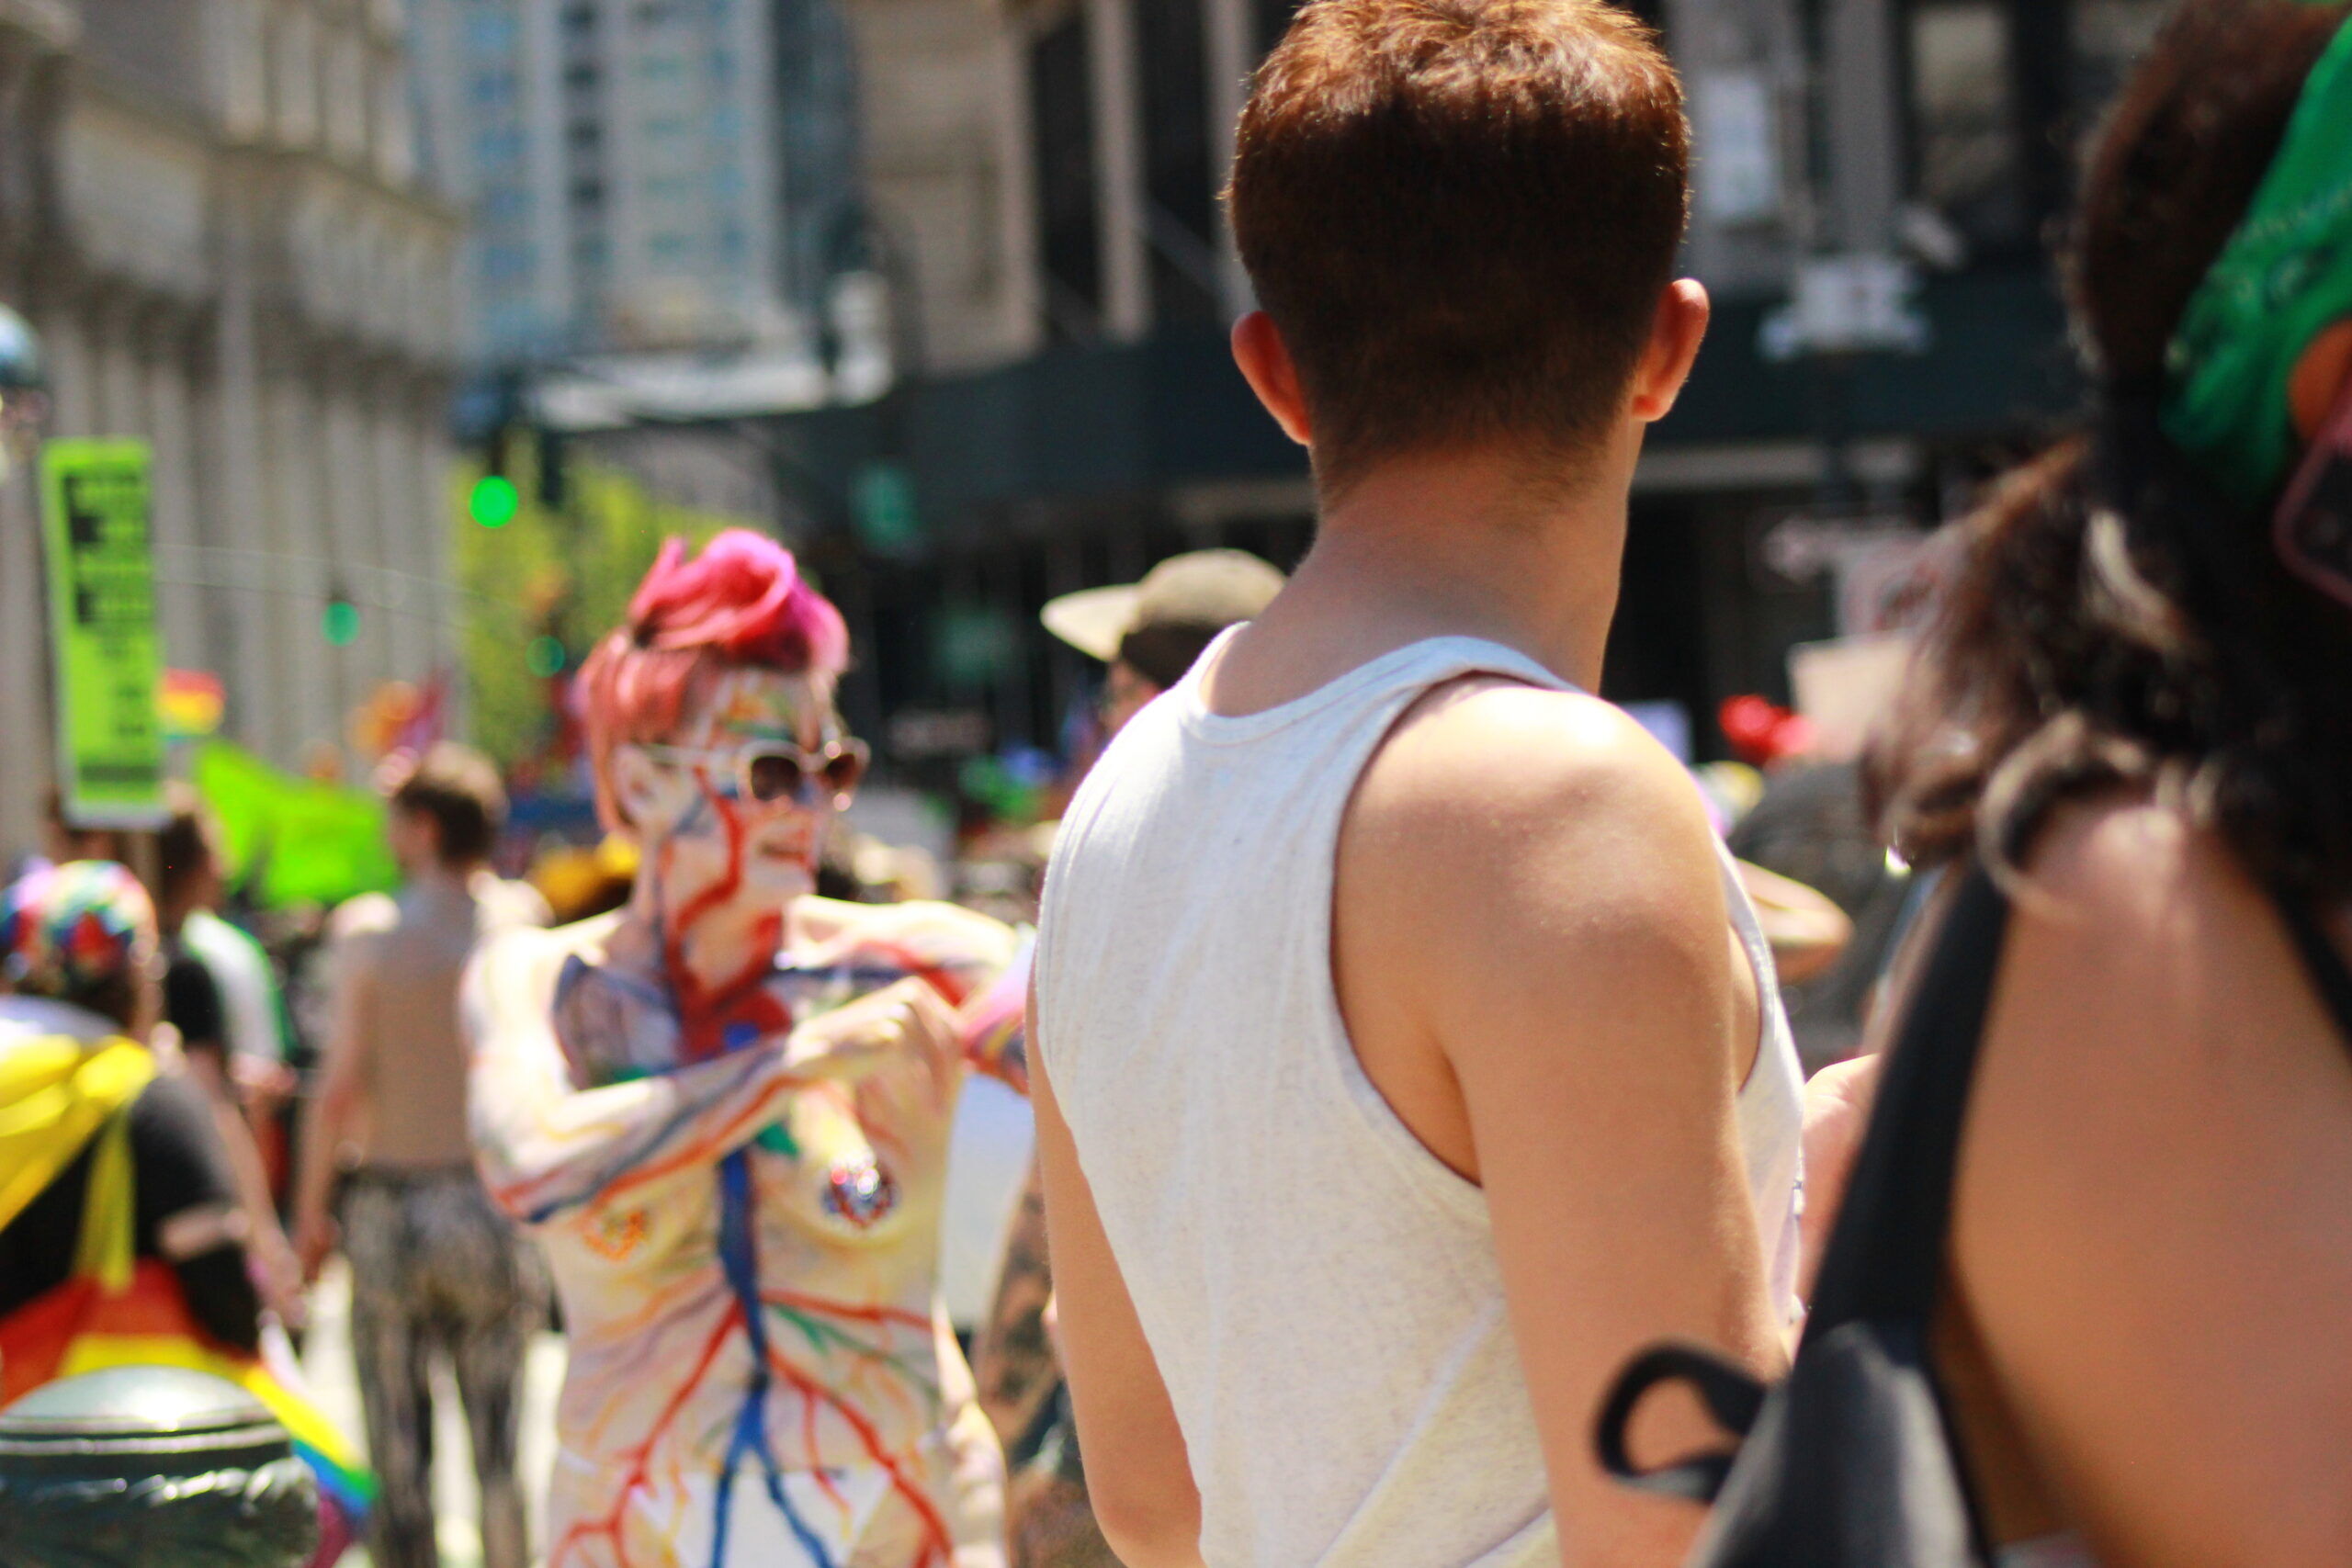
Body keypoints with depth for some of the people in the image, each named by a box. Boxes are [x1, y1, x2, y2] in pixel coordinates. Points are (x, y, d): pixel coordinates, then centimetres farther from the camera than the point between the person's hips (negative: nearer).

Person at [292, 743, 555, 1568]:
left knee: (402, 1460, 4)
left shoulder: (370, 929, -9)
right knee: (498, 1449, 9)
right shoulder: (525, 918, -1)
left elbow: (340, 1088, -9)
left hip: (393, 1208, -2)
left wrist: (309, 1211, -1)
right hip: (501, 1209, 2)